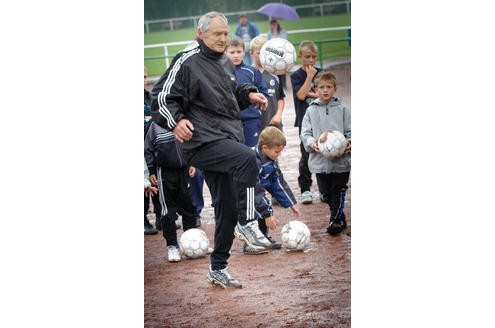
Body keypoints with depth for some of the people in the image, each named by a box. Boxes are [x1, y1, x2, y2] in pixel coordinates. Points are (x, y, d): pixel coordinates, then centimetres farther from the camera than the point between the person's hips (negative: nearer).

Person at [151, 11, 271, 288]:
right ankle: (247, 223, -25)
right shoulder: (187, 62, -8)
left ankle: (218, 268, 21)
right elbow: (162, 98, -8)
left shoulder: (225, 62, 17)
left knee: (227, 209, 9)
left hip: (226, 140, 8)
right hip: (203, 142, -8)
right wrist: (175, 121, -25)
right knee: (246, 158, -34)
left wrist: (249, 94, 12)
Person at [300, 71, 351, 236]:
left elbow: (350, 131, 4)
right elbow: (305, 133, 3)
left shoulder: (342, 109, 2)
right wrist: (312, 143, -17)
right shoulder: (311, 111, 4)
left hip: (341, 160, -2)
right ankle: (339, 217, 28)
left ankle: (336, 220, 8)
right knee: (326, 192, 11)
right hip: (320, 160, 2)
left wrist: (349, 143, -17)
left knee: (338, 190, -2)